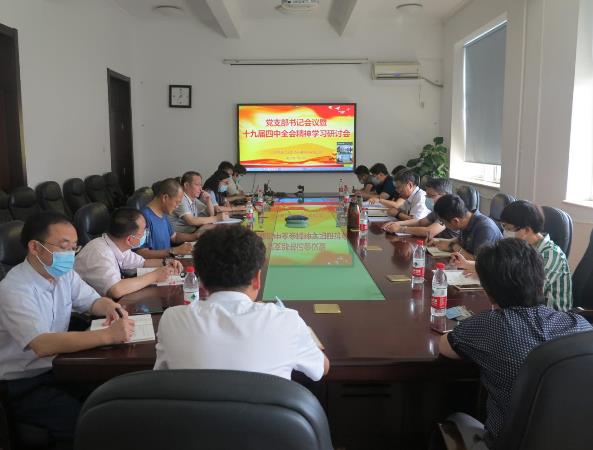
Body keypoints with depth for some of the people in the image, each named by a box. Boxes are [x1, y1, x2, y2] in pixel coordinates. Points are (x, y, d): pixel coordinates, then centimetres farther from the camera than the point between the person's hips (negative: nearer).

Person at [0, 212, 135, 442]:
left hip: (57, 367, 7)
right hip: (23, 384, -7)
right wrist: (107, 335, -41)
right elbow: (42, 345, -36)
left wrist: (109, 306, -12)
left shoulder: (65, 274, 1)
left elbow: (92, 300, 14)